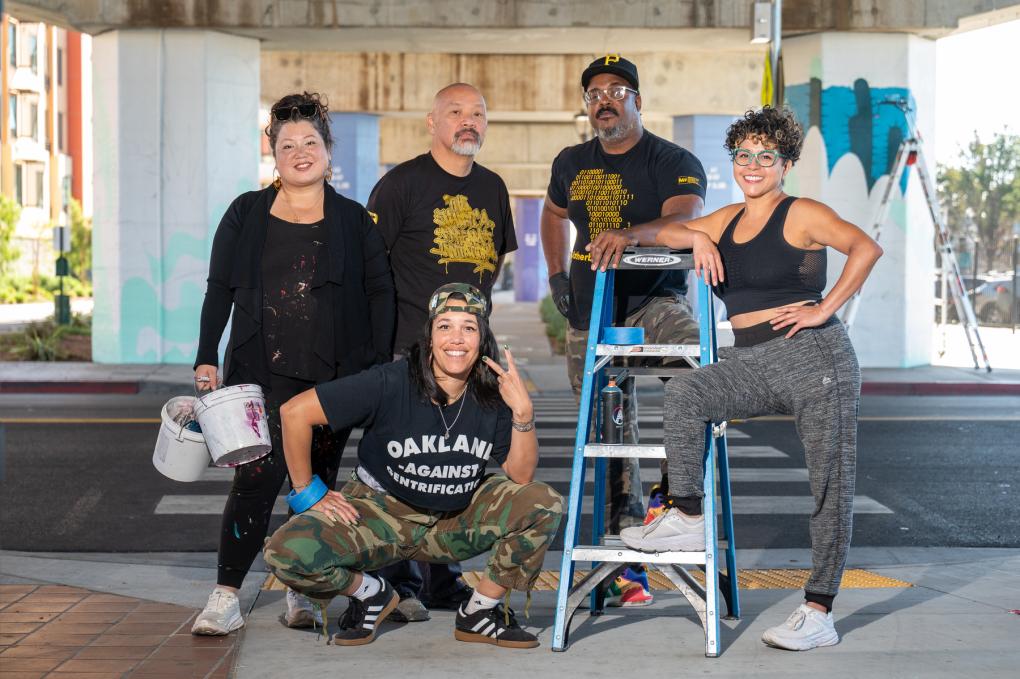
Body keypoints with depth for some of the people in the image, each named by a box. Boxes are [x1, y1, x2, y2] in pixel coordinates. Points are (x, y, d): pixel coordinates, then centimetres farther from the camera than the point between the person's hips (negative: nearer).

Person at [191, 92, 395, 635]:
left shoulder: (354, 220, 7)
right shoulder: (247, 214, 8)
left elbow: (381, 294, 7)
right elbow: (219, 290, 9)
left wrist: (379, 367, -1)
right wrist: (207, 358, 0)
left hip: (335, 375, 1)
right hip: (263, 371, -1)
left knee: (316, 483, 6)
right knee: (255, 478, -10)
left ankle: (302, 592, 18)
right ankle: (225, 598, -6)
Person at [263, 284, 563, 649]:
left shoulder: (493, 393, -10)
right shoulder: (390, 384, -22)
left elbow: (521, 475, -10)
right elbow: (295, 412, -18)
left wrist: (523, 411, -25)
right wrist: (308, 492, -11)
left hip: (459, 521, 3)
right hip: (382, 512, -3)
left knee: (544, 504, -19)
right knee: (287, 553, -27)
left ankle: (479, 611, 2)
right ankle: (370, 593, 7)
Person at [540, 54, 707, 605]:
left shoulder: (674, 161, -6)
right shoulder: (571, 164, 10)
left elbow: (685, 222, -25)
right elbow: (553, 215, 30)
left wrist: (626, 236, -42)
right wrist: (556, 275, 16)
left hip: (655, 301, -4)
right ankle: (628, 563, 15)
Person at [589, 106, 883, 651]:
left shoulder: (801, 214, -4)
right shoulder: (727, 221, 16)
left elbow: (866, 248, -17)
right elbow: (673, 231, 26)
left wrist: (824, 308, -18)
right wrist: (625, 236, 8)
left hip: (815, 357, -6)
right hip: (752, 364, 6)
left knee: (831, 485, -4)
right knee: (684, 391, -14)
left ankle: (819, 614, 1)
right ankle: (686, 518, -7)